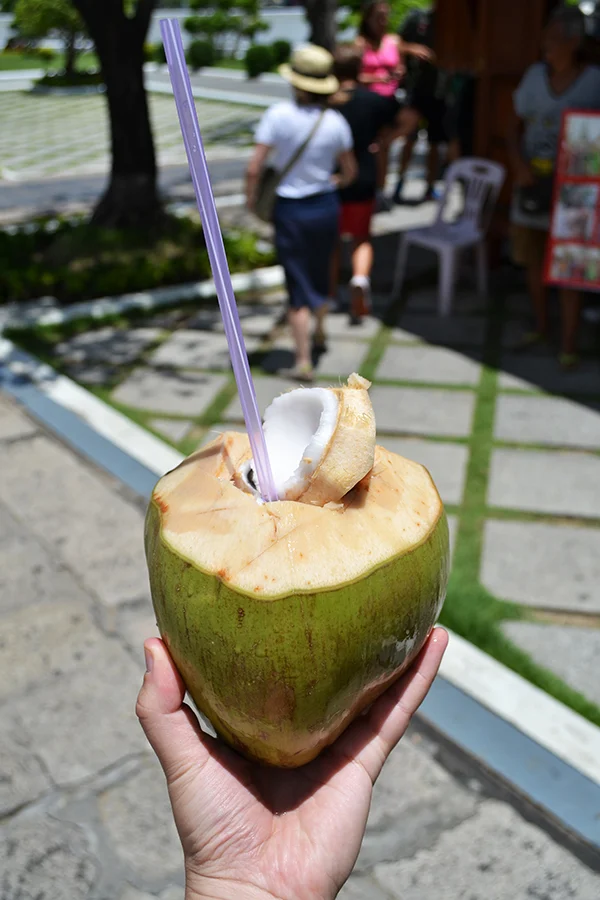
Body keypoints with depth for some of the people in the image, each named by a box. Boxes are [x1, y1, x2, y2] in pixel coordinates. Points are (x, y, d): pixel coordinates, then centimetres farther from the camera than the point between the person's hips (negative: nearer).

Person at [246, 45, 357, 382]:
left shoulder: (279, 115, -15)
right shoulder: (336, 122, -7)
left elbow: (254, 169, -16)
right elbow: (350, 172, 5)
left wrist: (251, 198, 1)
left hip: (290, 209, -3)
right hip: (327, 206, 3)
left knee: (299, 285, 5)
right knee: (321, 273, 25)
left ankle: (304, 361, 3)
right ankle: (320, 332, 48)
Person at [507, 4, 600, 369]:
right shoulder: (535, 75, 6)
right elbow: (517, 127, 9)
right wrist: (519, 162, -8)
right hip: (532, 181, 5)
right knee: (534, 260, 12)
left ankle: (569, 345, 2)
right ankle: (541, 327, 31)